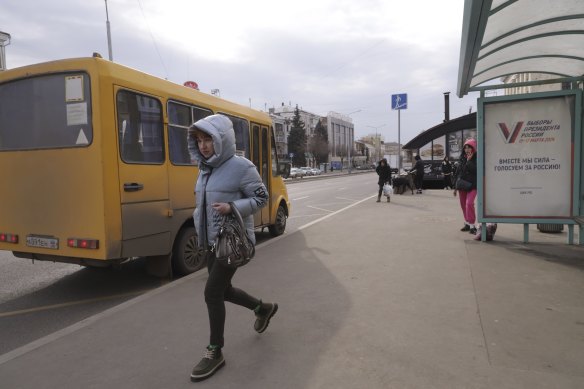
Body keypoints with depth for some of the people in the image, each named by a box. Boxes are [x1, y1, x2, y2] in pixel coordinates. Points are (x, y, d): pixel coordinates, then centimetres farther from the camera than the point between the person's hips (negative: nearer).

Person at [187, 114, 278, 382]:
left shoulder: (241, 167, -14)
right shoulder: (205, 168, 7)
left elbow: (261, 198, -10)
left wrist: (232, 207, -24)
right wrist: (201, 231, 12)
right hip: (213, 241, 8)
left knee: (212, 292, -8)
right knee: (223, 290, 17)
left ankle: (215, 353, 12)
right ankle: (263, 308, 43)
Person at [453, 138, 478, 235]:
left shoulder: (476, 158, -3)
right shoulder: (462, 159, 13)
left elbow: (475, 170, -18)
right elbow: (457, 172, 15)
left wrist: (469, 161, -17)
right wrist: (455, 187, 14)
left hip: (472, 186, -6)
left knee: (469, 203, -19)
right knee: (463, 205, 9)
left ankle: (472, 225, -16)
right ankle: (467, 223, 23)